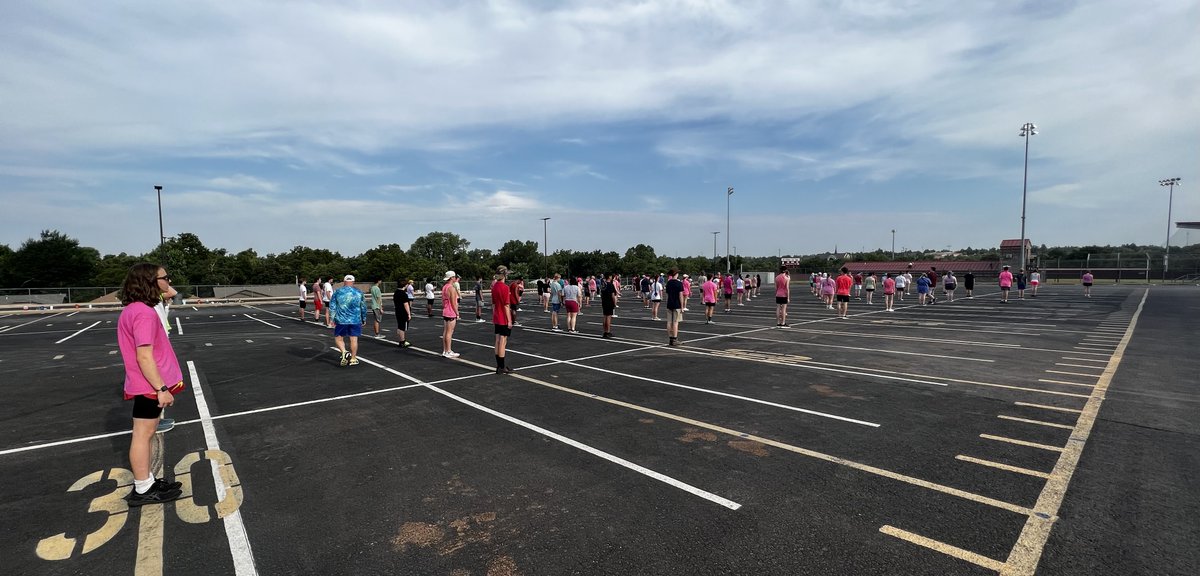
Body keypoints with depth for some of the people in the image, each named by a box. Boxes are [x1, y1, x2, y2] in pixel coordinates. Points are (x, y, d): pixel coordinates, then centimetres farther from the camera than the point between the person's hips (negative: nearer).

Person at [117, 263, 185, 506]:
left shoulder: (132, 310, 10)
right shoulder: (143, 313, -22)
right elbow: (145, 357, -25)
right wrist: (161, 388, -23)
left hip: (146, 386, 10)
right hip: (150, 386, -10)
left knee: (145, 434, 17)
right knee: (143, 434, 0)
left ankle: (147, 482, 29)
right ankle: (142, 490, 12)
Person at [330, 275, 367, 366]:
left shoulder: (337, 292, 1)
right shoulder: (358, 292, 2)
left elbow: (332, 307, 0)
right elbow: (363, 308, 7)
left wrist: (332, 319, 6)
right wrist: (364, 319, 17)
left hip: (341, 320, 0)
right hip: (355, 320, 1)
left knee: (338, 338, 13)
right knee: (354, 339, 5)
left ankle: (344, 352, -10)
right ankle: (353, 359, 11)